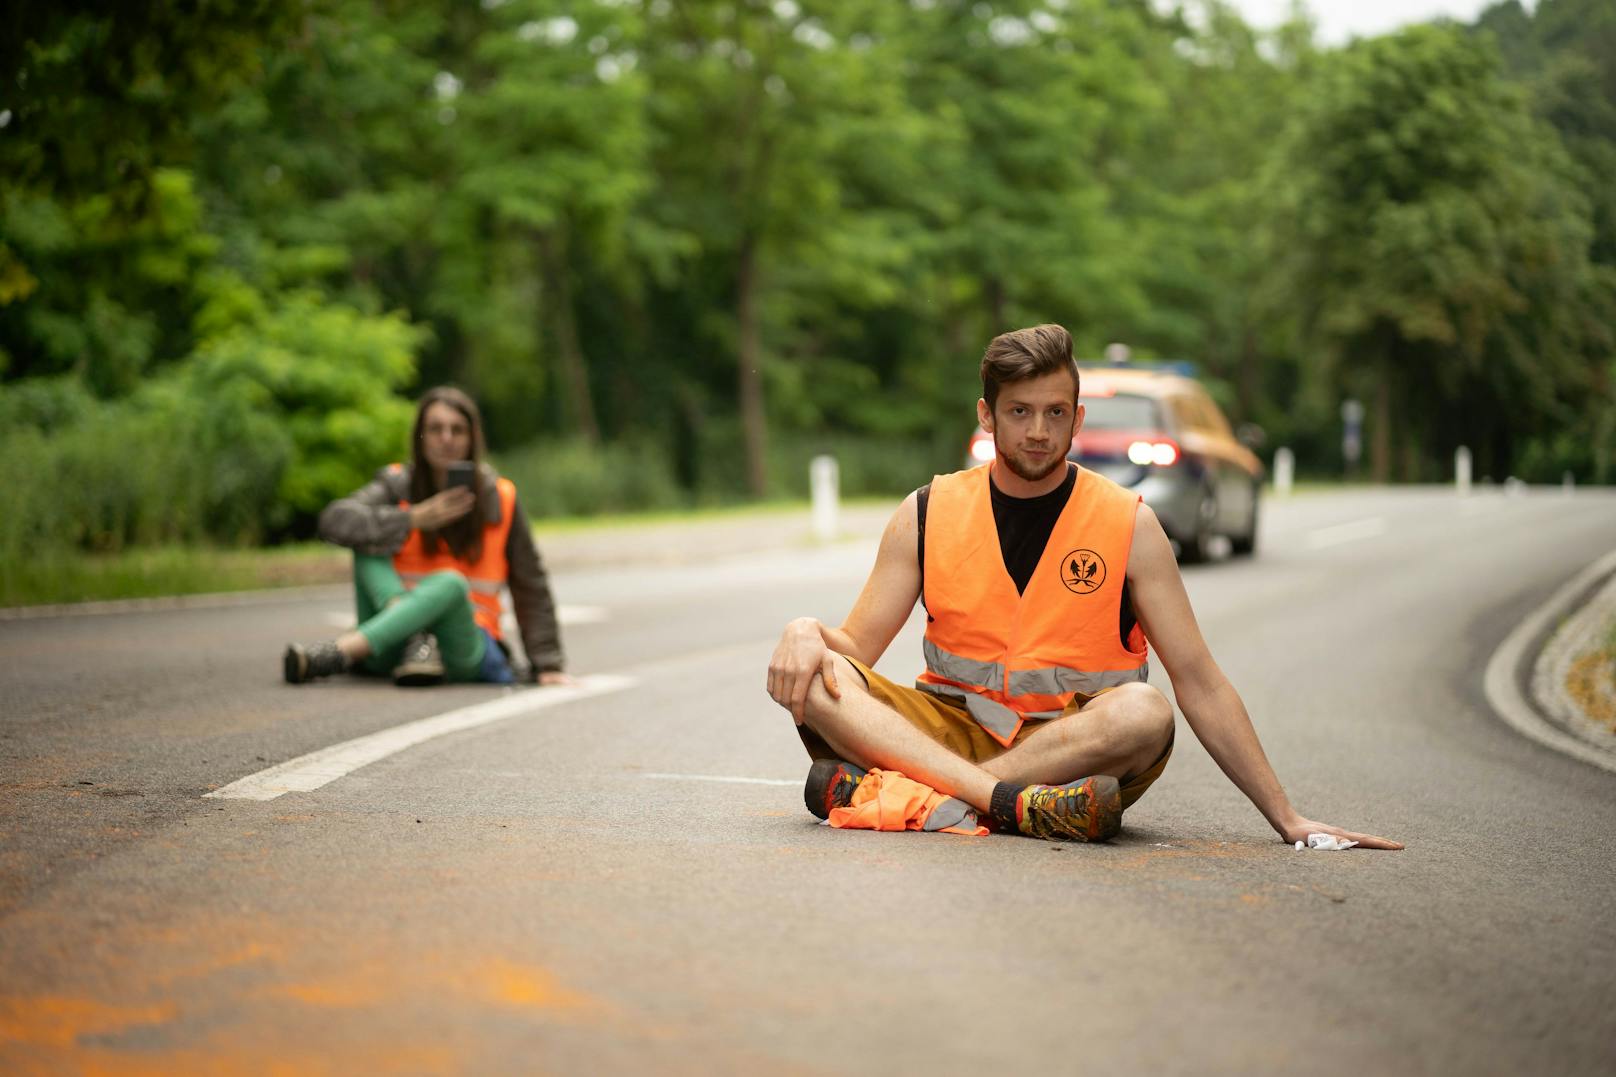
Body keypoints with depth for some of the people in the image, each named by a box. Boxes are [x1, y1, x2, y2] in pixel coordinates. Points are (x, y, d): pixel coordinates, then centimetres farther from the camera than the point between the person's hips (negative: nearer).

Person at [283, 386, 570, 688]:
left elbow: (530, 587, 10)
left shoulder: (498, 499, 5)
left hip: (464, 640, -1)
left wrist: (547, 666, 7)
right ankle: (416, 641, -35)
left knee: (450, 584, -33)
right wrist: (413, 519, -19)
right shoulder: (397, 485, 5)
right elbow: (334, 521, -14)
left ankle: (337, 653, -42)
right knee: (369, 541, -17)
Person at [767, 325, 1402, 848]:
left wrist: (1287, 819, -6)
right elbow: (858, 647, 5)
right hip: (953, 727, 1)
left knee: (1144, 713, -35)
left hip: (1077, 741, -1)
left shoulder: (1128, 524, 0)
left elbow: (1199, 684, -1)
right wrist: (808, 631, -20)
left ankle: (875, 788, -34)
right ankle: (1012, 800, -39)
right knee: (807, 673, -23)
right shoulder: (927, 515, 4)